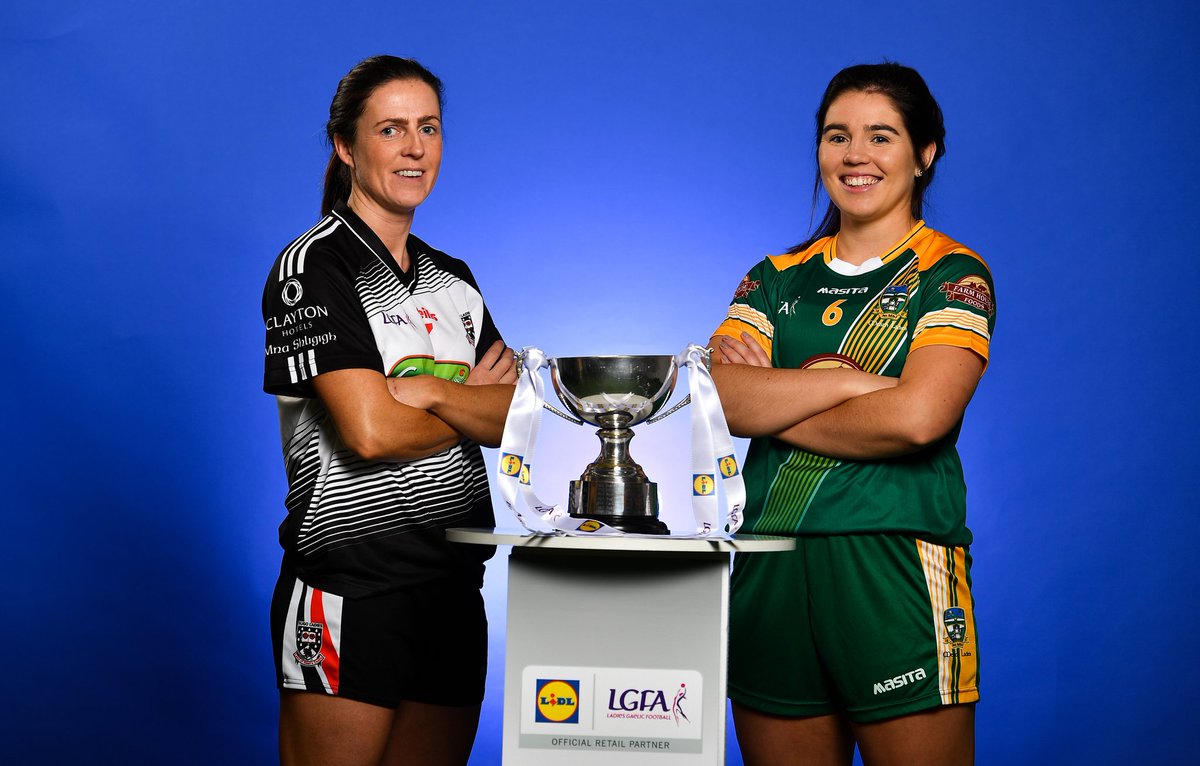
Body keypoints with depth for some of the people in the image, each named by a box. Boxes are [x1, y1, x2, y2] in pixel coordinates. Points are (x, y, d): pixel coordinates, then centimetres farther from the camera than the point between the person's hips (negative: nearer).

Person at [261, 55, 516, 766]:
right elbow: (370, 433, -18)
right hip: (350, 590, -6)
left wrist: (427, 390, -14)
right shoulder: (314, 266, -7)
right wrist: (473, 410, -1)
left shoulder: (453, 278, 14)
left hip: (453, 585, 6)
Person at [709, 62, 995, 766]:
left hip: (897, 569, -4)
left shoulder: (953, 276, 2)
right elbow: (715, 397, -2)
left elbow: (918, 417, -14)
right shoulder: (777, 280, 14)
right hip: (771, 570, 4)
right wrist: (847, 380, -12)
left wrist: (771, 402, -3)